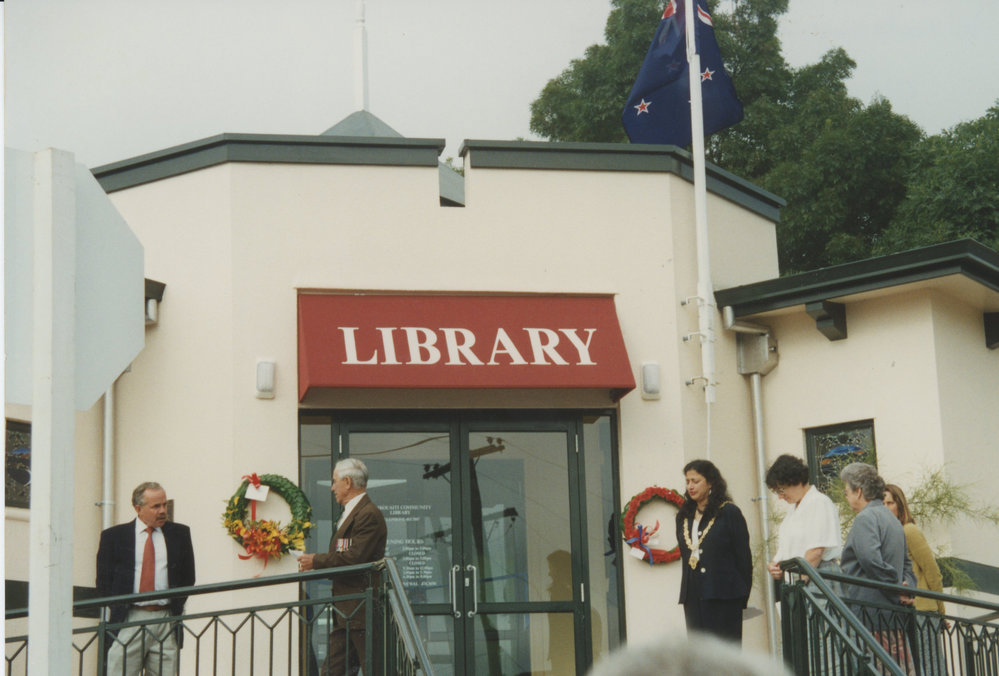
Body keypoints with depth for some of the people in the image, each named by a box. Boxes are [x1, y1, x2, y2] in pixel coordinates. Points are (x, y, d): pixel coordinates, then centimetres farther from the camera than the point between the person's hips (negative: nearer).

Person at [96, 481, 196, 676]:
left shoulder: (179, 534, 10)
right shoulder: (114, 536, 5)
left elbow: (188, 577, 14)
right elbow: (104, 580, 7)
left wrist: (176, 605, 5)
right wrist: (119, 608, -2)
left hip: (165, 620, 2)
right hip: (128, 620, -2)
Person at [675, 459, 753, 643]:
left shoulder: (729, 512, -3)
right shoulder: (684, 516, 14)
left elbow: (744, 556, -4)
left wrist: (742, 594, -6)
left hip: (723, 595, -5)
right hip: (693, 596, 6)